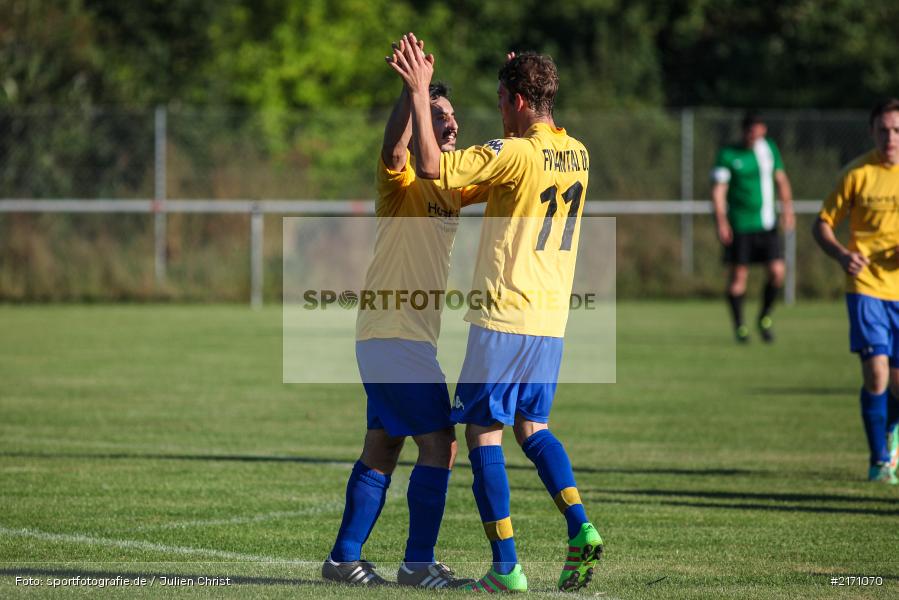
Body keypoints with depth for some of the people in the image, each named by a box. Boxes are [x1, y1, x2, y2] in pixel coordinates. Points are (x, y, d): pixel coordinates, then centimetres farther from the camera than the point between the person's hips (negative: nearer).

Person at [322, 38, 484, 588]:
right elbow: (394, 150, -33)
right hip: (394, 334, -9)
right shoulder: (403, 180, -10)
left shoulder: (452, 185, 15)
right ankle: (418, 563, -6)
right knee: (440, 444, -9)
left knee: (383, 448, 12)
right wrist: (413, 89, -40)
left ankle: (345, 558, 16)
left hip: (412, 336, 9)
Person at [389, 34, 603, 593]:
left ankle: (507, 567, -4)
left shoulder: (513, 153, -15)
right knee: (532, 425, 19)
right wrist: (526, 81, 36)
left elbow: (432, 165, -22)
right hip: (552, 320, 7)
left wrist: (419, 92, -15)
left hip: (505, 316, -7)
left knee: (484, 431, 0)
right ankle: (580, 527, -1)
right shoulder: (577, 154, 9)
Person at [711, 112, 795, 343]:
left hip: (767, 224, 4)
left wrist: (788, 207, 6)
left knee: (777, 271, -5)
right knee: (739, 274, -2)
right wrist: (721, 221, -16)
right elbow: (718, 190, -7)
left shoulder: (769, 148, 9)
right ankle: (739, 324, 13)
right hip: (739, 226, -4)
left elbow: (781, 179, 18)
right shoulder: (728, 155, -5)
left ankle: (765, 317, 16)